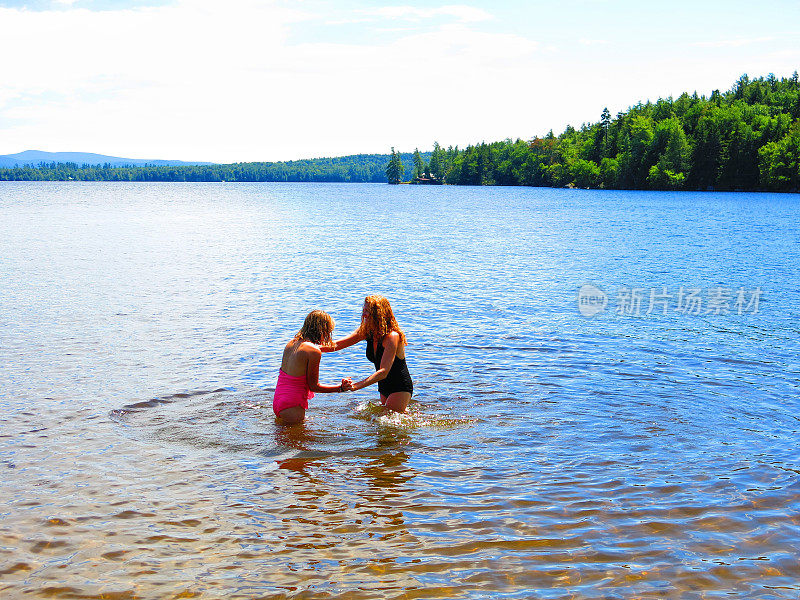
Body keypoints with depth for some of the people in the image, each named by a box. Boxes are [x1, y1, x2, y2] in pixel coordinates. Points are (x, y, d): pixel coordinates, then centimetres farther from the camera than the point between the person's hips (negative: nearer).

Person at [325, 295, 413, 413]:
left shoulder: (392, 336, -26)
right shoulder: (366, 331, -3)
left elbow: (383, 372, -34)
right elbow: (336, 345, -3)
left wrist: (356, 386, -44)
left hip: (401, 389, -8)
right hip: (384, 388, 8)